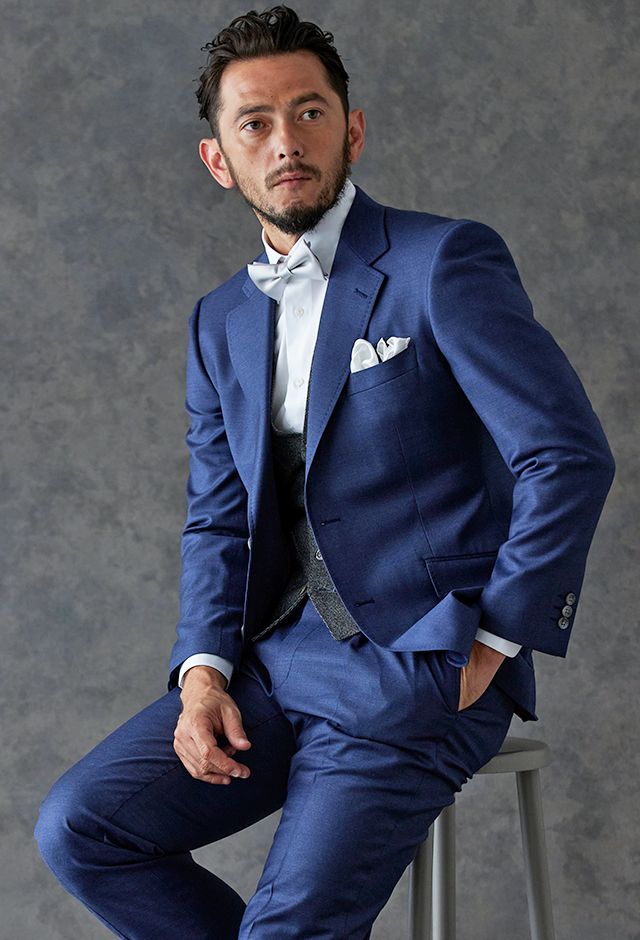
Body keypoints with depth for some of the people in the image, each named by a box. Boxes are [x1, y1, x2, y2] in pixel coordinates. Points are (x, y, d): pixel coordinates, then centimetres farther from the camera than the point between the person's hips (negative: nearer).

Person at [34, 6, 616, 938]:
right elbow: (217, 520, 15)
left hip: (416, 672, -6)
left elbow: (570, 457, -13)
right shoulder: (222, 321, 14)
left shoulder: (445, 261, -8)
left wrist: (489, 648, -11)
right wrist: (203, 670, -2)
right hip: (272, 661, 7)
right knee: (78, 826, -6)